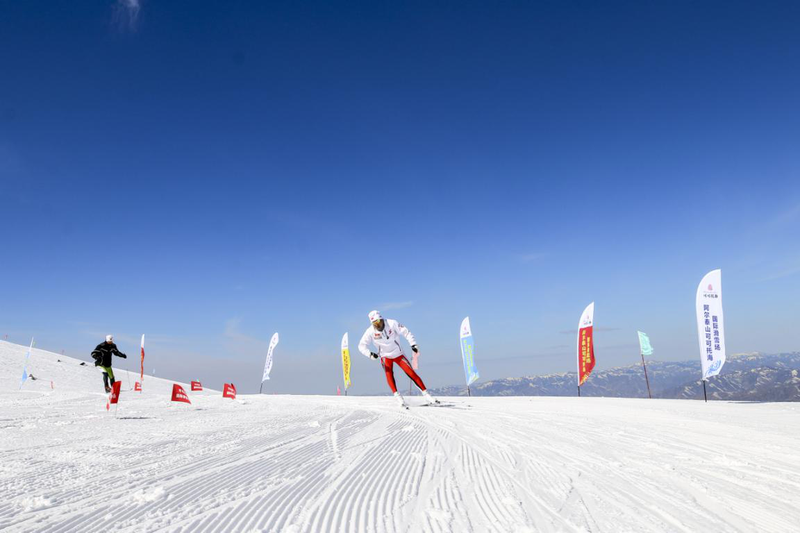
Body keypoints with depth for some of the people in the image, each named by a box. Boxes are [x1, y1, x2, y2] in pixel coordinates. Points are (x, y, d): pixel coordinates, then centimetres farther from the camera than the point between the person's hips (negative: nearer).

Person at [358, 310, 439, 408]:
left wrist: (413, 344, -20)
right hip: (385, 357, 1)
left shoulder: (391, 323, -20)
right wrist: (370, 354, -32)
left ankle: (426, 394, -3)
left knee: (411, 373, -9)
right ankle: (397, 396, -29)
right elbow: (362, 345, -14)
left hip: (398, 354, -1)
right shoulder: (370, 331, -17)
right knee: (389, 373, -27)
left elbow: (405, 332, -12)